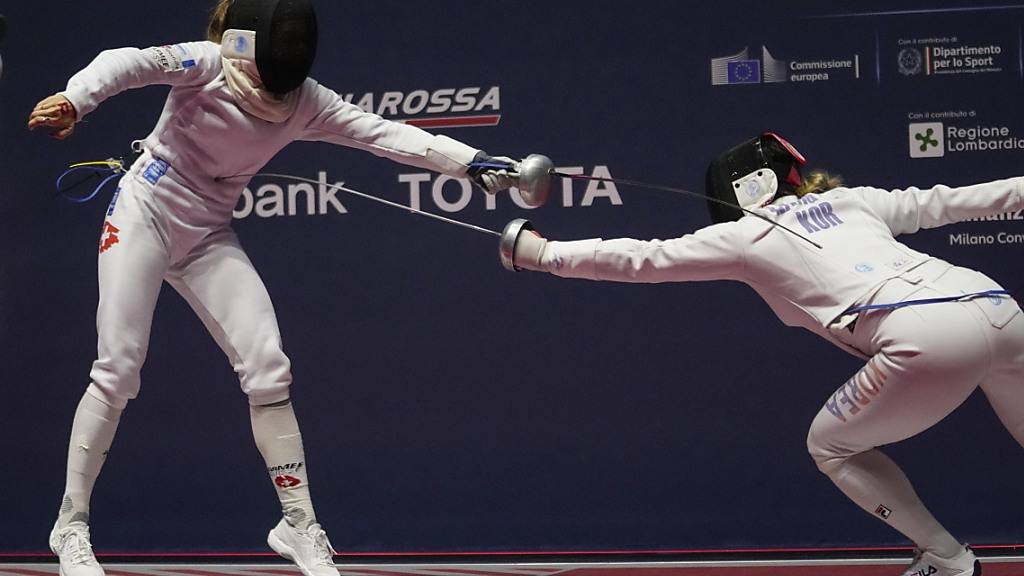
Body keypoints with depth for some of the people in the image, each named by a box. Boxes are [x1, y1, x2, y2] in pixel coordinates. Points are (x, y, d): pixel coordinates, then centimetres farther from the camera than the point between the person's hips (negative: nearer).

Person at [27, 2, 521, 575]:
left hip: (208, 235, 5)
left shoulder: (307, 102, -8)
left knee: (268, 369, -7)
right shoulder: (207, 63, -21)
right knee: (119, 371, -9)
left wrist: (471, 161, -26)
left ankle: (299, 524, 0)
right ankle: (72, 524, 4)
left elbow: (384, 133, -13)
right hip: (144, 214, -5)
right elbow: (132, 62, -37)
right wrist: (74, 100, -58)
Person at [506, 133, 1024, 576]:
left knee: (830, 447, 21)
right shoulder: (847, 199, 32)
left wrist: (545, 254, 29)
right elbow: (937, 202, 39)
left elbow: (640, 260, 23)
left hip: (928, 337, -5)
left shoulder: (744, 235, 18)